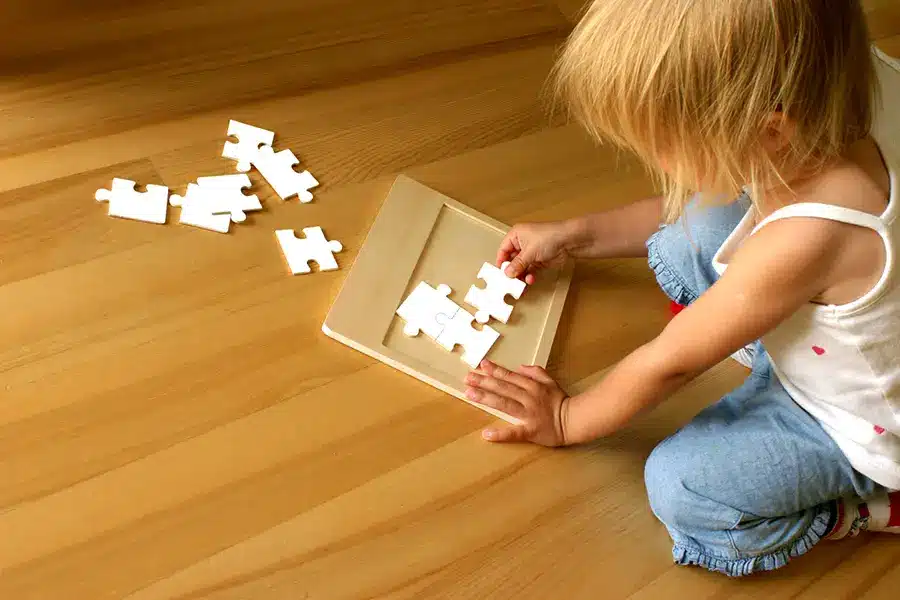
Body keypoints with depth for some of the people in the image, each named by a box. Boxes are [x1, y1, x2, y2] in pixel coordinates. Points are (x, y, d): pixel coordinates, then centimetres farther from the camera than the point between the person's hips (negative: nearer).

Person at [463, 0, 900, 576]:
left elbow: (671, 362, -27)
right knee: (683, 238, -4)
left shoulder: (805, 238, -43)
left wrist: (568, 419, -10)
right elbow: (684, 212, 3)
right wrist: (572, 236, 6)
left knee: (679, 490, -20)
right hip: (807, 343, 7)